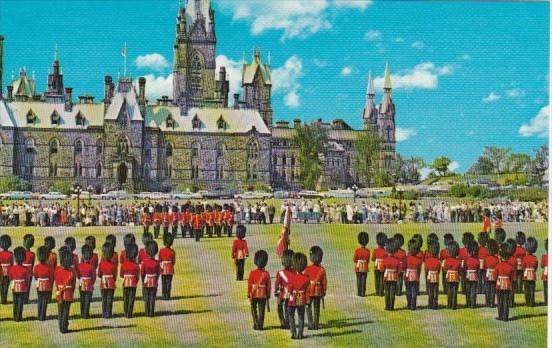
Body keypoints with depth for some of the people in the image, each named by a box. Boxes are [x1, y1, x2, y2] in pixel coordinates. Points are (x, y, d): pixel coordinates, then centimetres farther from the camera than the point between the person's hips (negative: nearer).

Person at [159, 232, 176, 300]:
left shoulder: (161, 251, -5)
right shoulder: (172, 252, -4)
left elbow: (159, 261, 0)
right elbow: (174, 261, 2)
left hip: (163, 269, 0)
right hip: (170, 269, 0)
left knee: (164, 283, 5)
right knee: (169, 283, 4)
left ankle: (164, 296, 4)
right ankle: (168, 295, 3)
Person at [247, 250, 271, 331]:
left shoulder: (252, 273, -10)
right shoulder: (266, 274, -5)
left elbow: (249, 284, -8)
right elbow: (268, 285, 0)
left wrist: (249, 295, -1)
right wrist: (268, 295, 10)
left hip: (254, 294, -1)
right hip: (263, 295, 1)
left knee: (254, 310, 14)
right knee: (261, 311, 7)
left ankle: (256, 324, 5)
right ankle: (260, 326, 8)